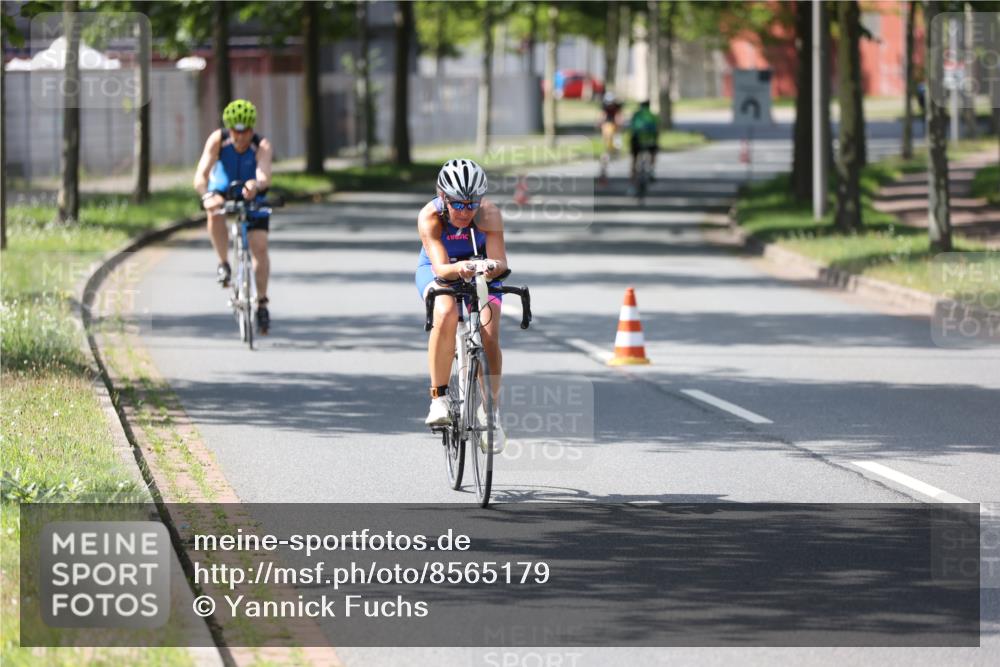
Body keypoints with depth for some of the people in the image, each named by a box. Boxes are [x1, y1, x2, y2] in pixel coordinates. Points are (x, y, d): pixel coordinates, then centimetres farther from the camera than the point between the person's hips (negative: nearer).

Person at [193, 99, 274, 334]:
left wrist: (256, 185, -70)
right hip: (222, 190, 0)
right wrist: (206, 195, -57)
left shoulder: (262, 146, -29)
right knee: (215, 212, -35)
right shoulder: (217, 140, -27)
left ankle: (262, 303, 4)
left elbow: (265, 177, -46)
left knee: (260, 247, -12)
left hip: (252, 198, 0)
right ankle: (223, 264, -15)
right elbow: (200, 175, -36)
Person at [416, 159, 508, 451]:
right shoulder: (429, 217, -31)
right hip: (437, 271, -1)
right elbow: (441, 267, -41)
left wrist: (492, 267, -60)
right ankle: (438, 397, -24)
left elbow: (500, 262, -36)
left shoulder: (489, 213, -30)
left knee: (489, 338, -19)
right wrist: (458, 268, -63)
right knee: (446, 314, -34)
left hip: (481, 272, 1)